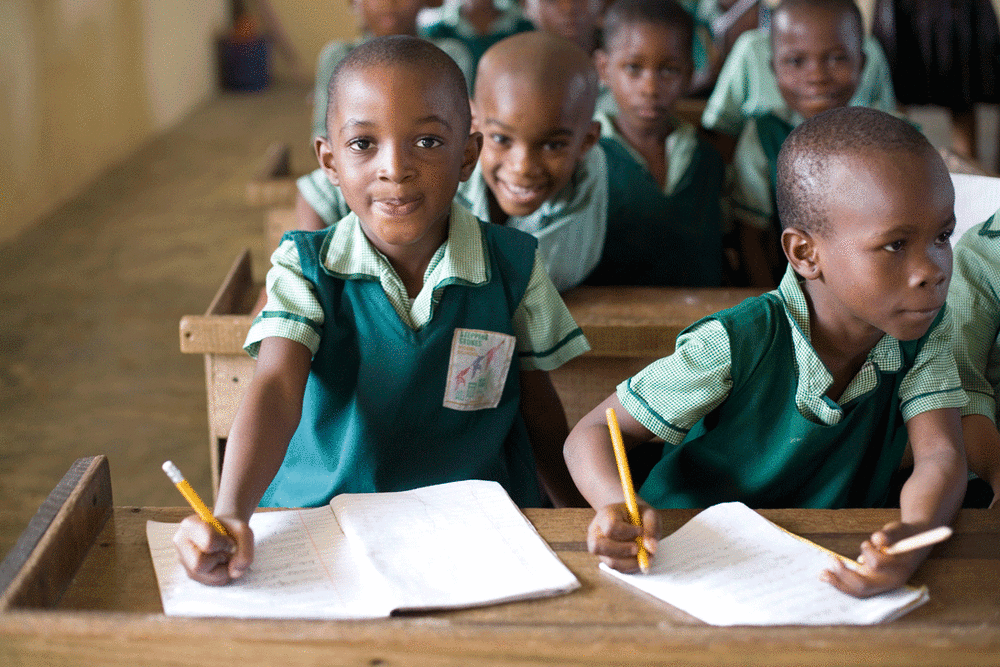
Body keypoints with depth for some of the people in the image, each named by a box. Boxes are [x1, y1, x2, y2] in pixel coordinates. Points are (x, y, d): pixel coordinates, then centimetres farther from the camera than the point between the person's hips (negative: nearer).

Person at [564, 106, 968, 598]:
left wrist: (915, 534, -42)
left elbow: (940, 456, -17)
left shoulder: (925, 329, -7)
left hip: (841, 563, 5)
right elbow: (592, 434, -16)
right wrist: (619, 510, -40)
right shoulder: (736, 345, -22)